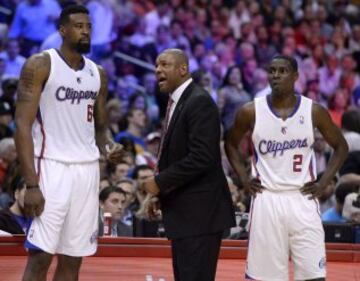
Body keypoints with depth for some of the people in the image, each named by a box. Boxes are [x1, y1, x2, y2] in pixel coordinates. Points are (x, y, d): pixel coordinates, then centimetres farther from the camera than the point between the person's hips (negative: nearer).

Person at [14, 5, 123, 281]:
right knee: (40, 257, -10)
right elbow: (23, 125, -10)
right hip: (52, 167, -6)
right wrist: (32, 184, -18)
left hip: (88, 169, 6)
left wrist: (109, 147, -3)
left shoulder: (98, 74, 13)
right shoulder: (40, 65, -6)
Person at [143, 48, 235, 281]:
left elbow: (201, 158, -22)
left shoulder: (199, 102, -15)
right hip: (184, 213, 10)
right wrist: (161, 194, 10)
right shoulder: (177, 102, 16)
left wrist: (160, 182, -16)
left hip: (200, 212, -10)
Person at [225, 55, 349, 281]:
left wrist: (325, 182, 1)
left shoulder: (314, 111, -2)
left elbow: (340, 146, 11)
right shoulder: (251, 112, -1)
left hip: (303, 199, 0)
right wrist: (243, 178, 5)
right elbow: (231, 144, 16)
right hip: (266, 200, 0)